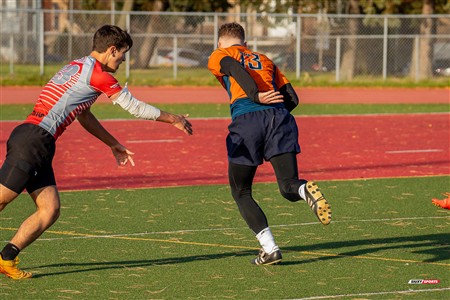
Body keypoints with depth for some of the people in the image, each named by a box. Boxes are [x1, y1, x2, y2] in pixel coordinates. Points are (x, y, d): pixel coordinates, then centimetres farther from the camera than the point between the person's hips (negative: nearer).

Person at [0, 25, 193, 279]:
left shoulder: (76, 67, 22)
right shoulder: (98, 74, -7)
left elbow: (83, 115, 35)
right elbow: (136, 108, 1)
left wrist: (114, 144, 39)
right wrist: (174, 119, 14)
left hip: (38, 146, 9)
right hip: (33, 141, -9)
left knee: (50, 211, 5)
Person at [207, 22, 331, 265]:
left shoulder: (218, 56, 21)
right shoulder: (265, 60, 33)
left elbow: (234, 67, -4)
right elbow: (292, 99, 23)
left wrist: (256, 96, -14)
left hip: (246, 120, -3)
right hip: (280, 117, 3)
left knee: (241, 193, 11)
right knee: (289, 186, -3)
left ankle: (269, 248, -2)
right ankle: (306, 190, -39)